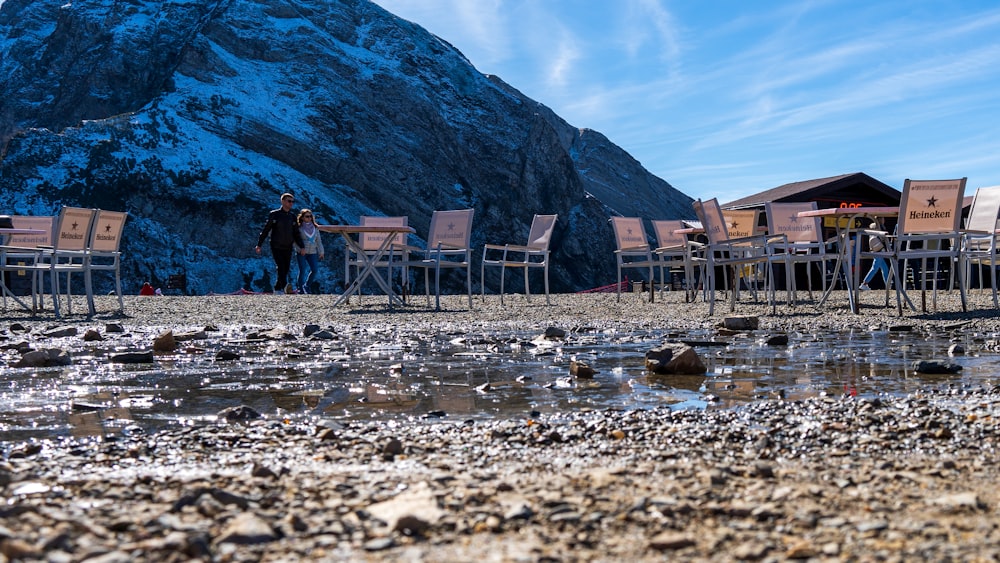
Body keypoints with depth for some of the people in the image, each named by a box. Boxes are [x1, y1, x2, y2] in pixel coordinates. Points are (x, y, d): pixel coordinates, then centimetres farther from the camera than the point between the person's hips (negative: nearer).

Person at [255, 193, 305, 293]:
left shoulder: (292, 216, 13)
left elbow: (296, 233, 17)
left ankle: (277, 287, 15)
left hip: (288, 248, 5)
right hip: (276, 247, -5)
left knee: (286, 269, 2)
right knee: (280, 267, -19)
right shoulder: (274, 214, 0)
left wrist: (302, 247, 8)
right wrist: (259, 245, -2)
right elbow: (265, 230, 1)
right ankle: (285, 286, -36)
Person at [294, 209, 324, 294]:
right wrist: (300, 249, -17)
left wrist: (321, 252, 14)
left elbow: (318, 240, 17)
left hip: (312, 252, 5)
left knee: (315, 269, -6)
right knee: (302, 270, -6)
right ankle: (301, 289, 4)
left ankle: (306, 286, 11)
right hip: (302, 252, -4)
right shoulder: (299, 228, -2)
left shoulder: (315, 228, 13)